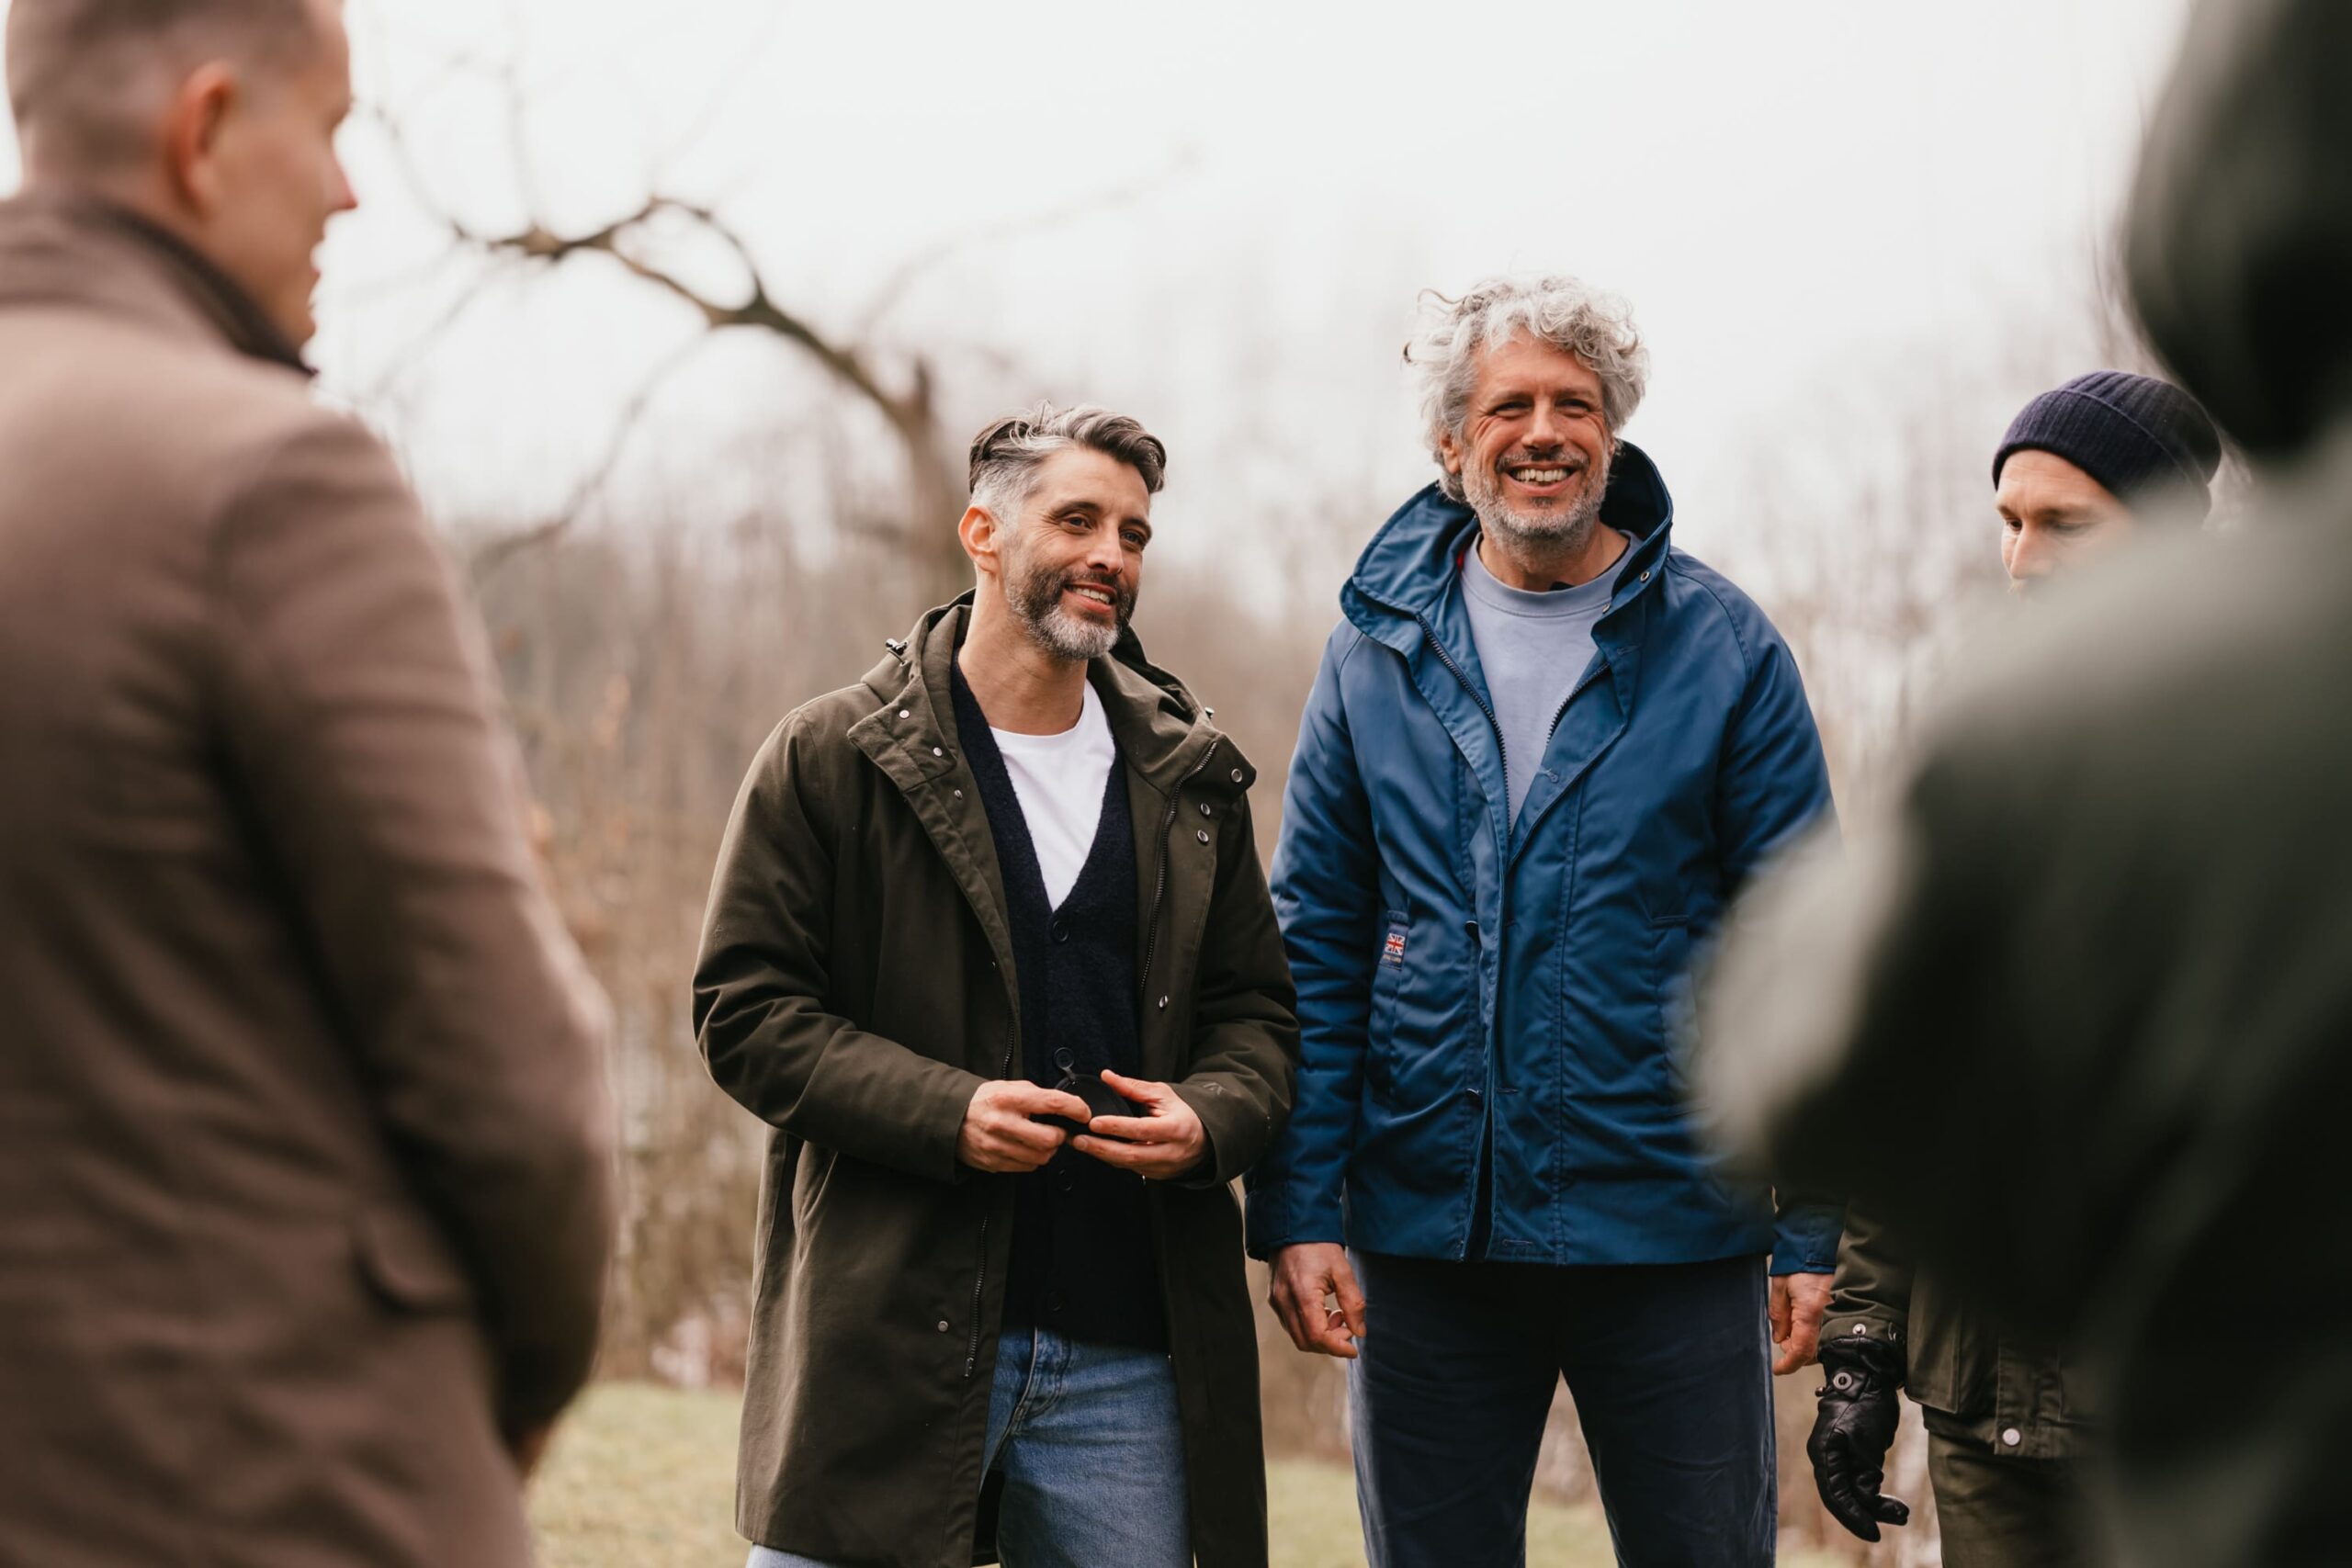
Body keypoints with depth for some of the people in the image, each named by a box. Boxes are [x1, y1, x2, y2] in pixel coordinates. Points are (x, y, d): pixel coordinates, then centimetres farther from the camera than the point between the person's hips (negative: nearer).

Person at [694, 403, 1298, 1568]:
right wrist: (944, 1110, -16)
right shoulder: (829, 760, 1)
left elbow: (1256, 1012, 18)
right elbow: (744, 1007, -2)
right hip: (886, 1333, -3)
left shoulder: (1192, 782, 14)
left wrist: (1209, 1119, -6)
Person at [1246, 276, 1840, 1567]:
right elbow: (1314, 950, 5)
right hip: (1423, 1239, 2)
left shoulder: (1721, 648, -1)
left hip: (1672, 1231, -2)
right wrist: (1295, 1210, -4)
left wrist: (1817, 1231, -6)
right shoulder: (1378, 653, 4)